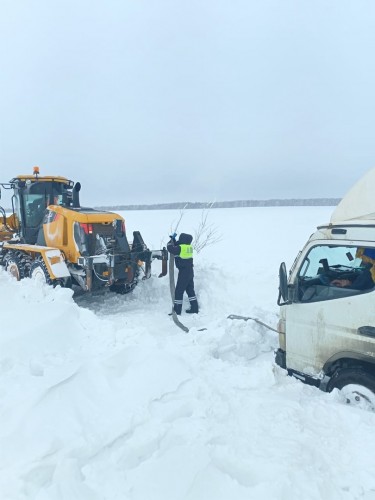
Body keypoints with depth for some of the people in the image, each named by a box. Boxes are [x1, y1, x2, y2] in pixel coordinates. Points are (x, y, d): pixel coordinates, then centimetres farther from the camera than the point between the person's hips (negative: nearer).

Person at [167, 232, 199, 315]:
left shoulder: (181, 248, -19)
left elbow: (170, 248, -15)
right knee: (190, 290, 17)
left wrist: (171, 240, 2)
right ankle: (194, 308, 23)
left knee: (179, 291, -1)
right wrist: (173, 239, 18)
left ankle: (177, 310, 3)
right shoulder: (188, 247, 7)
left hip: (183, 272, -9)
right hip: (190, 271, 9)